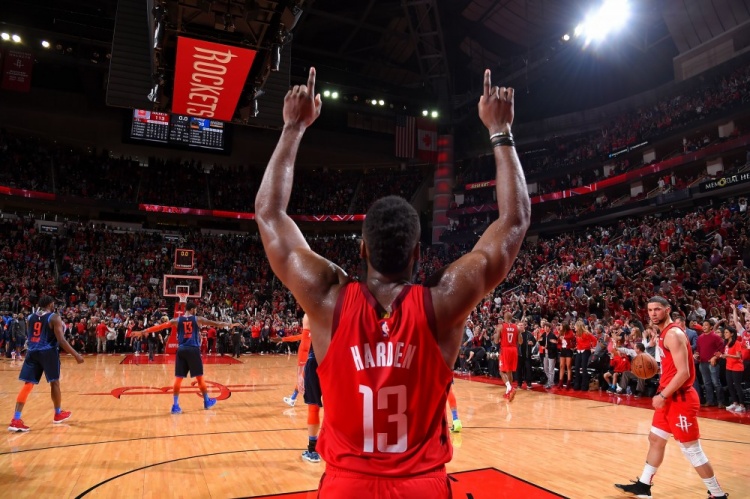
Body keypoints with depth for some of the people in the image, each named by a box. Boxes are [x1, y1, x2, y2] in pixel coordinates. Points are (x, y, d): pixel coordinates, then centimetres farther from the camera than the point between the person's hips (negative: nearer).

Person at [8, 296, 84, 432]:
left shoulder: (29, 318, 10)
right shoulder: (54, 317, -8)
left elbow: (29, 337, 22)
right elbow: (61, 340, -13)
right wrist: (76, 355, -10)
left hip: (32, 352, 5)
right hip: (48, 352, -5)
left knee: (28, 385, 4)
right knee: (54, 382, 11)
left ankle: (16, 420, -6)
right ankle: (58, 414, 25)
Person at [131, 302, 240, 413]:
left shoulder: (177, 320, 8)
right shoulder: (198, 319, 3)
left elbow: (160, 326, 5)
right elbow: (215, 323, 7)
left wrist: (142, 332, 7)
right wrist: (229, 325, 18)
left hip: (181, 350, 2)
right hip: (193, 350, -2)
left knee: (178, 378, 5)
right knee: (200, 377, 9)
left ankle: (175, 405, 3)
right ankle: (207, 401, 22)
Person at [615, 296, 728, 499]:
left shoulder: (673, 334, -18)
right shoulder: (665, 333, 11)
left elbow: (683, 372, -24)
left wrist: (662, 396, -20)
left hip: (680, 399, -10)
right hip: (670, 398, 10)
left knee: (691, 449, 0)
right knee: (655, 440, 16)